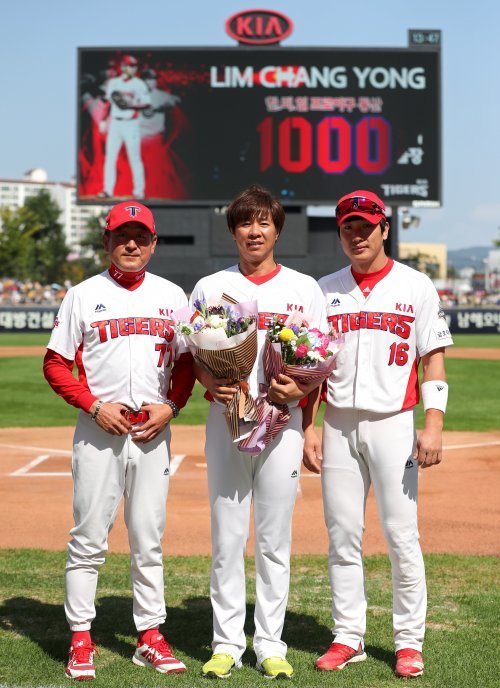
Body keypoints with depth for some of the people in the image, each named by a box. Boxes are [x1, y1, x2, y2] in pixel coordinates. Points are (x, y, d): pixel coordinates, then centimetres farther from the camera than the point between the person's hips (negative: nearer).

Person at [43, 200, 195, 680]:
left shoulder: (172, 296, 10)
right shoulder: (83, 296, 2)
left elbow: (187, 361, 14)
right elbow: (55, 364, 1)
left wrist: (170, 406, -3)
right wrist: (94, 405, -11)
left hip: (153, 432, 2)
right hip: (98, 429, -2)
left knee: (148, 541, 7)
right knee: (89, 538, 0)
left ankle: (150, 637, 15)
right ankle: (81, 640, 9)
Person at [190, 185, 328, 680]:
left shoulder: (304, 288, 7)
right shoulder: (210, 287, 8)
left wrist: (301, 388, -12)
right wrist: (211, 383, -12)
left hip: (282, 422, 0)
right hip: (225, 421, 0)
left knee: (275, 540, 4)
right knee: (226, 537, 3)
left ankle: (270, 644, 13)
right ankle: (227, 643, 13)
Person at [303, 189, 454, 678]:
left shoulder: (416, 287, 2)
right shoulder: (325, 290, 10)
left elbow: (433, 361, 0)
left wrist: (433, 425, -10)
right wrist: (307, 428, 3)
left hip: (393, 424, -3)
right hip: (338, 424, 3)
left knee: (401, 535, -2)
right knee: (342, 536, 5)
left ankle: (409, 642, 8)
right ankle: (348, 637, 14)